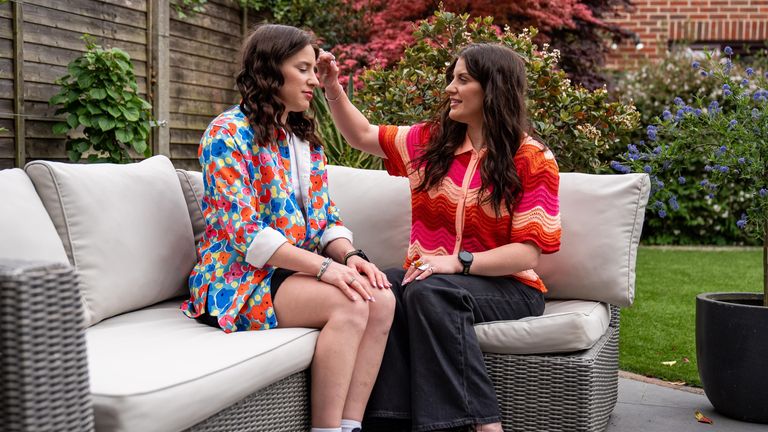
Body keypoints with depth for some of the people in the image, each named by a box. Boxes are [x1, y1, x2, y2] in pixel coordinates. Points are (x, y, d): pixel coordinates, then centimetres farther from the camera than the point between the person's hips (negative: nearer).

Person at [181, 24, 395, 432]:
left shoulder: (306, 138, 14)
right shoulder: (228, 133, -10)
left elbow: (328, 218, 12)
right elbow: (245, 232, -20)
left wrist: (349, 256, -12)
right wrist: (324, 267, -27)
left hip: (297, 272, 7)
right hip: (239, 279, -7)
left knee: (382, 299, -20)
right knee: (349, 306, -30)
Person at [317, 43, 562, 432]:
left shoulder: (532, 160, -7)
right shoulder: (432, 140, 9)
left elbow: (527, 253, -13)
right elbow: (363, 136, 22)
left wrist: (458, 261, -25)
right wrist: (333, 89, 7)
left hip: (505, 287, -4)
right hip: (431, 278, 4)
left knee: (430, 292, -37)